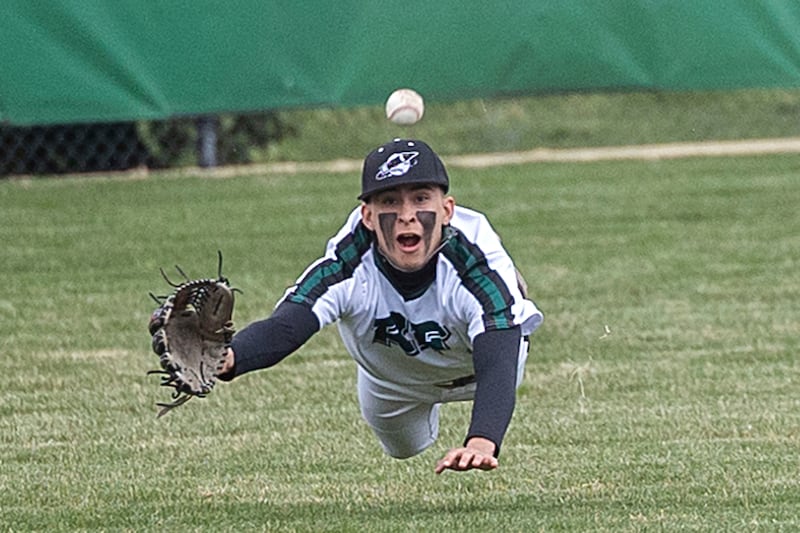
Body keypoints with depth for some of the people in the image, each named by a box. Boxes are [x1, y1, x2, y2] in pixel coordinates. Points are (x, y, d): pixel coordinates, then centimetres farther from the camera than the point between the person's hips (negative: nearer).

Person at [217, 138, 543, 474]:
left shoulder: (477, 268, -49)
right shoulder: (344, 271, -46)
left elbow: (497, 368, -63)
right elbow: (282, 328, -62)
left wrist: (481, 442, -85)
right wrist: (229, 359, -87)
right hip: (390, 380, 1)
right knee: (405, 446, 17)